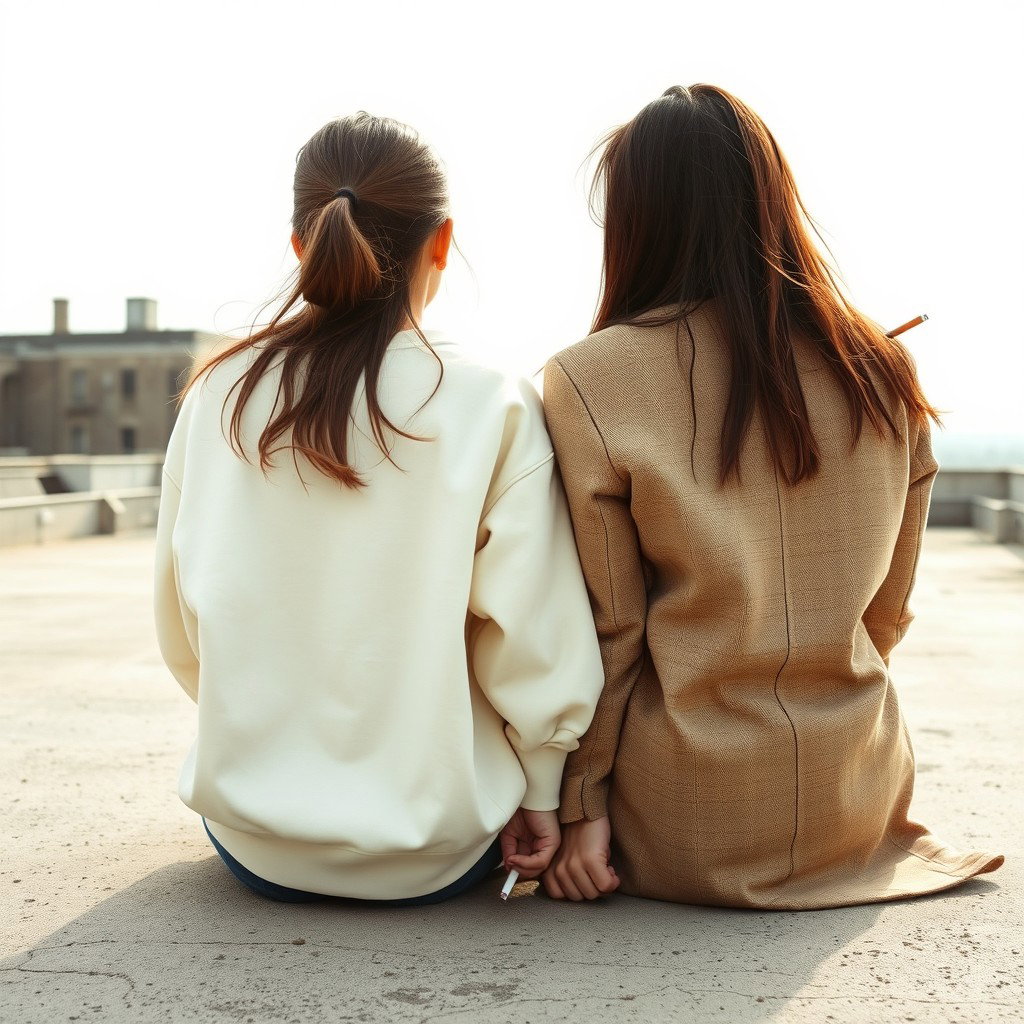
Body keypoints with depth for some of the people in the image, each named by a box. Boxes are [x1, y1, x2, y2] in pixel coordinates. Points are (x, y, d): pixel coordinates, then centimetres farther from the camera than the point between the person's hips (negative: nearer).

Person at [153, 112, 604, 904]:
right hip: (434, 855, -3)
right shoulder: (493, 405, -15)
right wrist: (542, 795, 2)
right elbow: (536, 637, -15)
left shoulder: (217, 395, -6)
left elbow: (180, 627, 2)